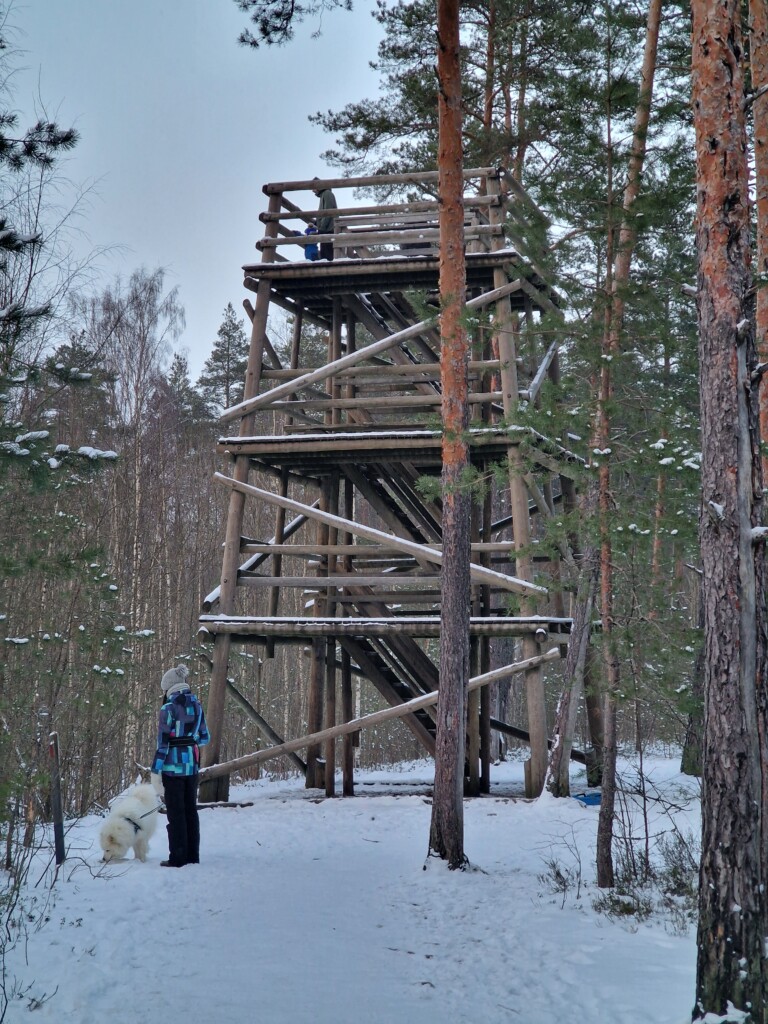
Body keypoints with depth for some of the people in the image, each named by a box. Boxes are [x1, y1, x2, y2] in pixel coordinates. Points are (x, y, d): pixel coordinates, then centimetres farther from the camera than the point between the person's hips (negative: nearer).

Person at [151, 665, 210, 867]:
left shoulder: (169, 708, -13)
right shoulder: (197, 705, 6)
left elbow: (162, 742, -14)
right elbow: (204, 738, 11)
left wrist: (155, 770, -9)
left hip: (173, 766, -6)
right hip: (192, 765, 6)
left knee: (176, 812, 1)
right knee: (190, 810, 13)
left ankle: (178, 858, 4)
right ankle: (193, 856, 17)